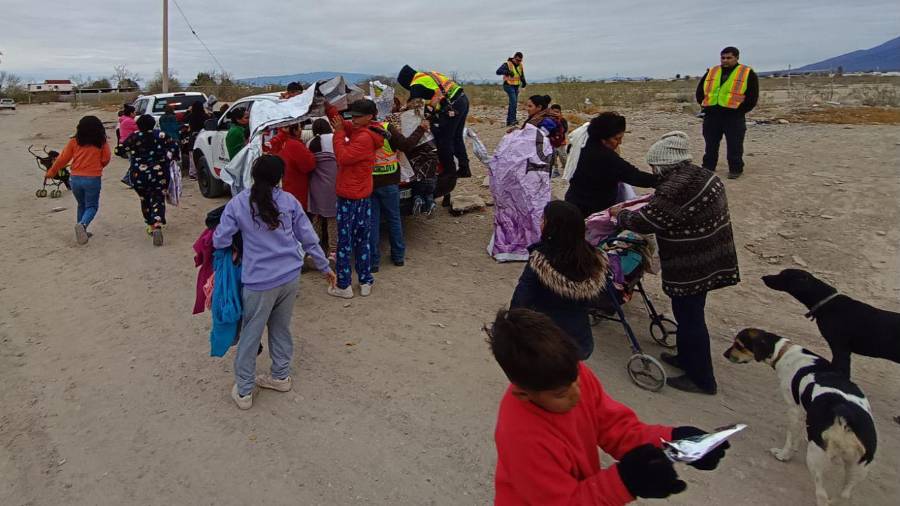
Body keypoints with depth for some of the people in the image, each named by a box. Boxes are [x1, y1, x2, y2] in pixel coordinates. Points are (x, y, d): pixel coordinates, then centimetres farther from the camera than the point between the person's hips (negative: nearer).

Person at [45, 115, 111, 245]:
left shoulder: (74, 142, 1)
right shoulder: (102, 143, -3)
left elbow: (62, 159, 4)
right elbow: (106, 159, 0)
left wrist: (51, 172, 17)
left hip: (75, 178, 3)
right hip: (93, 179, -3)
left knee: (81, 205, 21)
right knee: (92, 206, 7)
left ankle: (81, 232, 23)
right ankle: (82, 225, -21)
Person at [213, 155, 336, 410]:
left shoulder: (238, 203, -6)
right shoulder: (289, 200, 1)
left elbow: (220, 241, -6)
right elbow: (308, 238, 4)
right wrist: (325, 267, 14)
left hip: (259, 281, -3)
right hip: (290, 276, 3)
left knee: (250, 335, 11)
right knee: (281, 328, 21)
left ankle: (244, 391, 20)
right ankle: (281, 376, 35)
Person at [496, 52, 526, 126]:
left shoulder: (520, 65, 11)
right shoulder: (507, 64, -10)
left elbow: (522, 76, 22)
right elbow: (498, 71, -21)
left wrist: (524, 82, 0)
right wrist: (507, 72, -38)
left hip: (516, 87, 7)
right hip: (509, 86, -7)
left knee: (513, 103, 8)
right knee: (513, 101, -22)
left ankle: (509, 121, 14)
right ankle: (512, 119, -26)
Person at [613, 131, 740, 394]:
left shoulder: (671, 193, -26)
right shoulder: (706, 177, 4)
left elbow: (643, 222, -18)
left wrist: (620, 214, 0)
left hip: (689, 269, -9)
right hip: (711, 260, 9)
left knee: (689, 317, 4)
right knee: (688, 313, 23)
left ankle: (702, 379, 18)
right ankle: (687, 358, 41)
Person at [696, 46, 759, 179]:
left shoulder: (747, 73, 2)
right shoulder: (711, 73, 14)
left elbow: (753, 96, -1)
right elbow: (700, 90, 20)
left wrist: (740, 110, -7)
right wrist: (704, 105, 8)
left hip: (733, 117, -4)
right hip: (711, 116, 4)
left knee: (734, 146, 0)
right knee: (710, 145, 11)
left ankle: (735, 169, 10)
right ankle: (708, 167, 21)